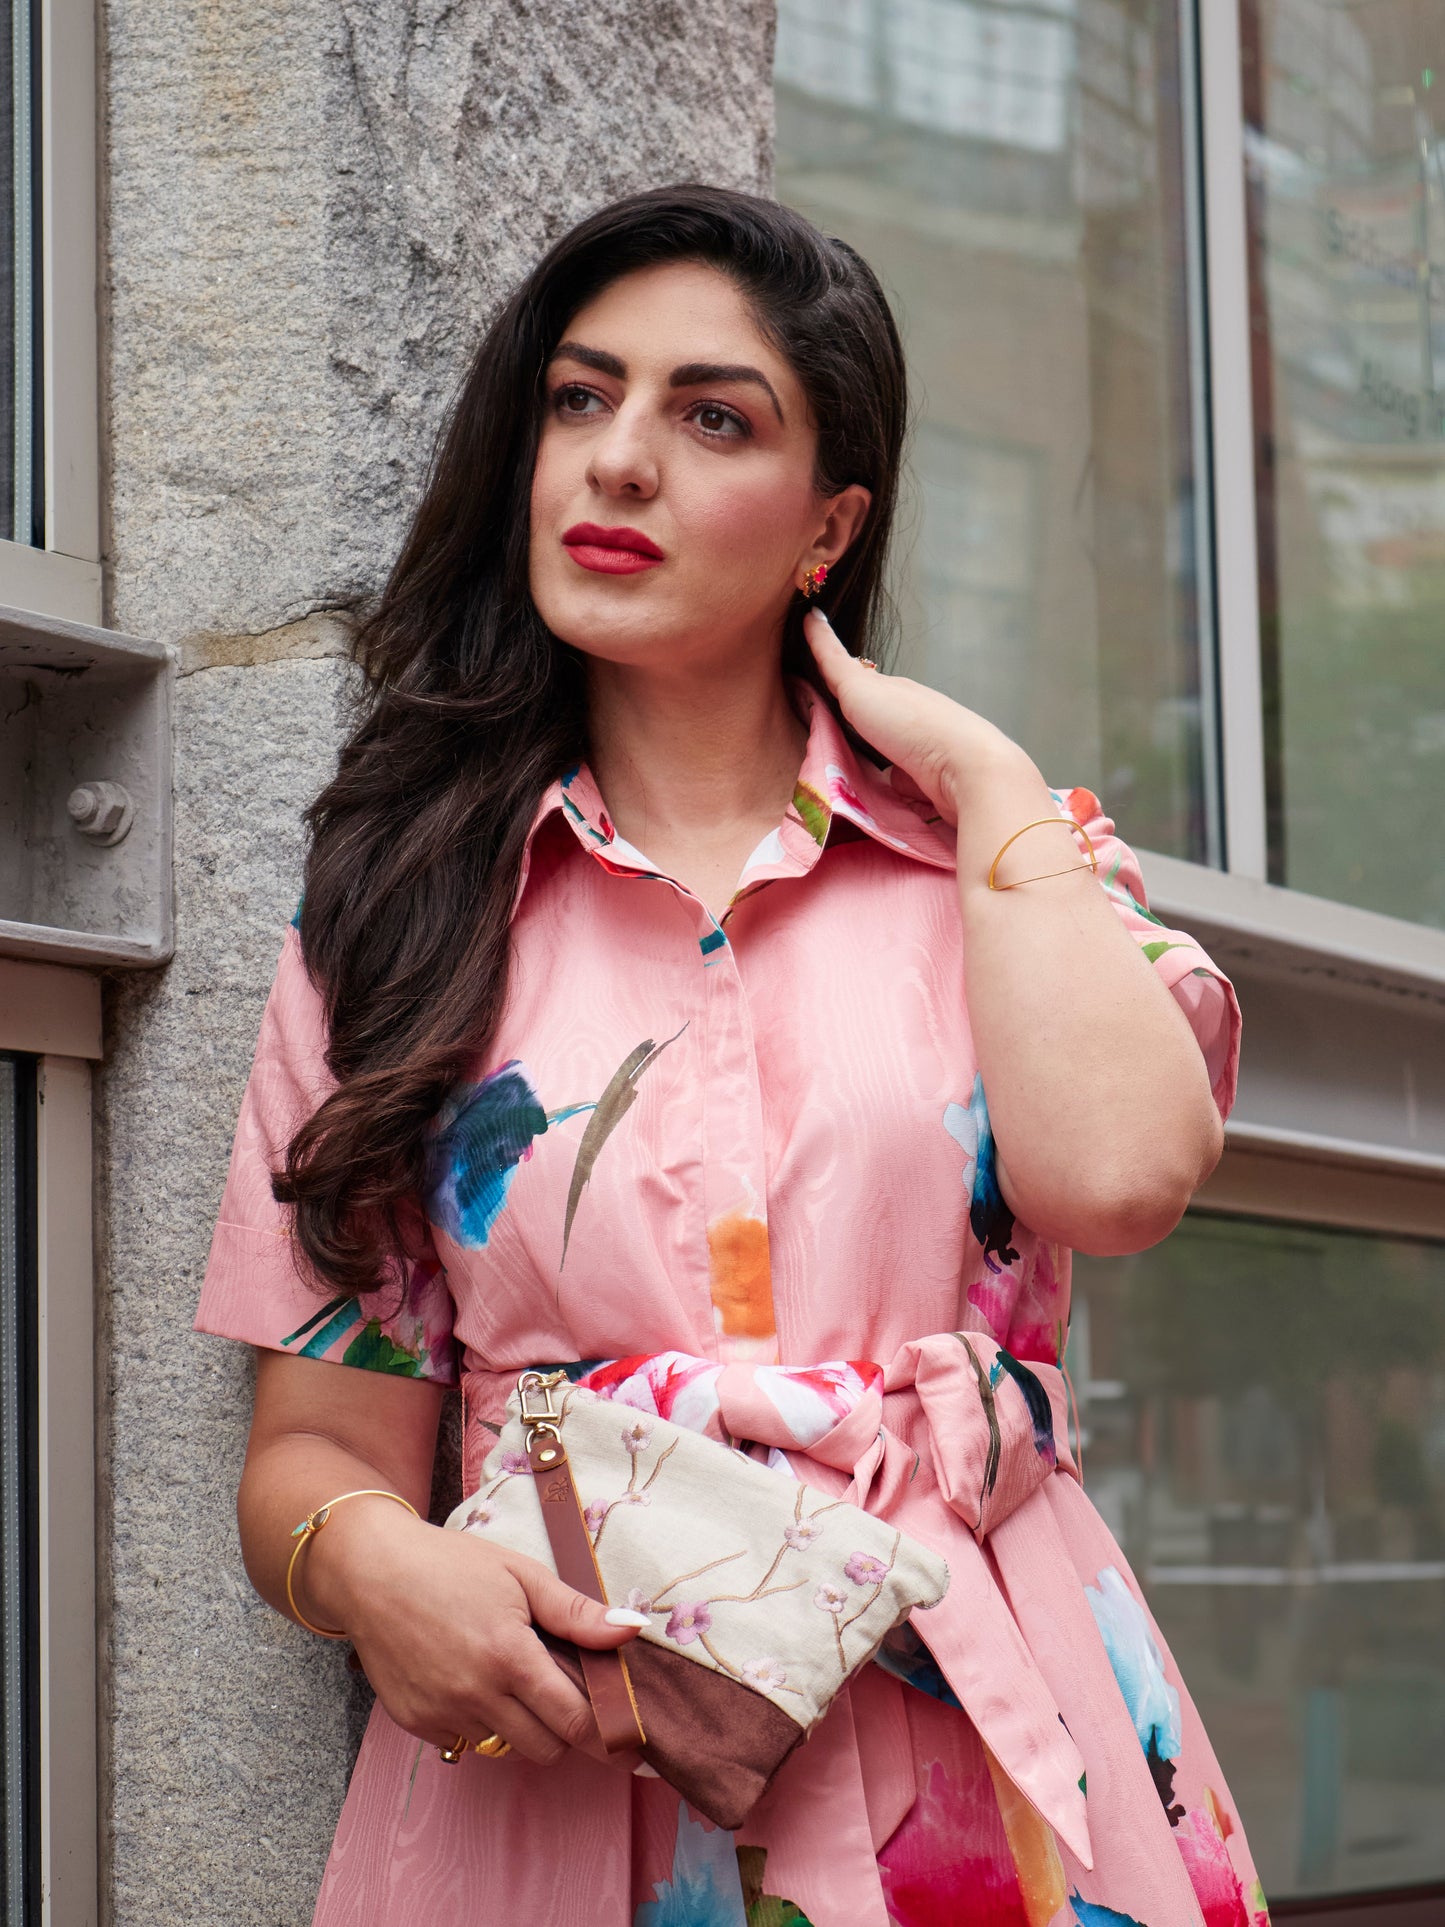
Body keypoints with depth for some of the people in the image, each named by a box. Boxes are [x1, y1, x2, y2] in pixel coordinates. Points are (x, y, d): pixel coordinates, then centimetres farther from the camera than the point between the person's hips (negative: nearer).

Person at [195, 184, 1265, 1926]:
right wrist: (375, 1565, -17)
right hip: (547, 1770, 0)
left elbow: (1118, 1172, -15)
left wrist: (984, 776, -3)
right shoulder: (406, 902, 9)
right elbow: (323, 1440, 6)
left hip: (980, 1765, 0)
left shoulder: (1001, 861, 8)